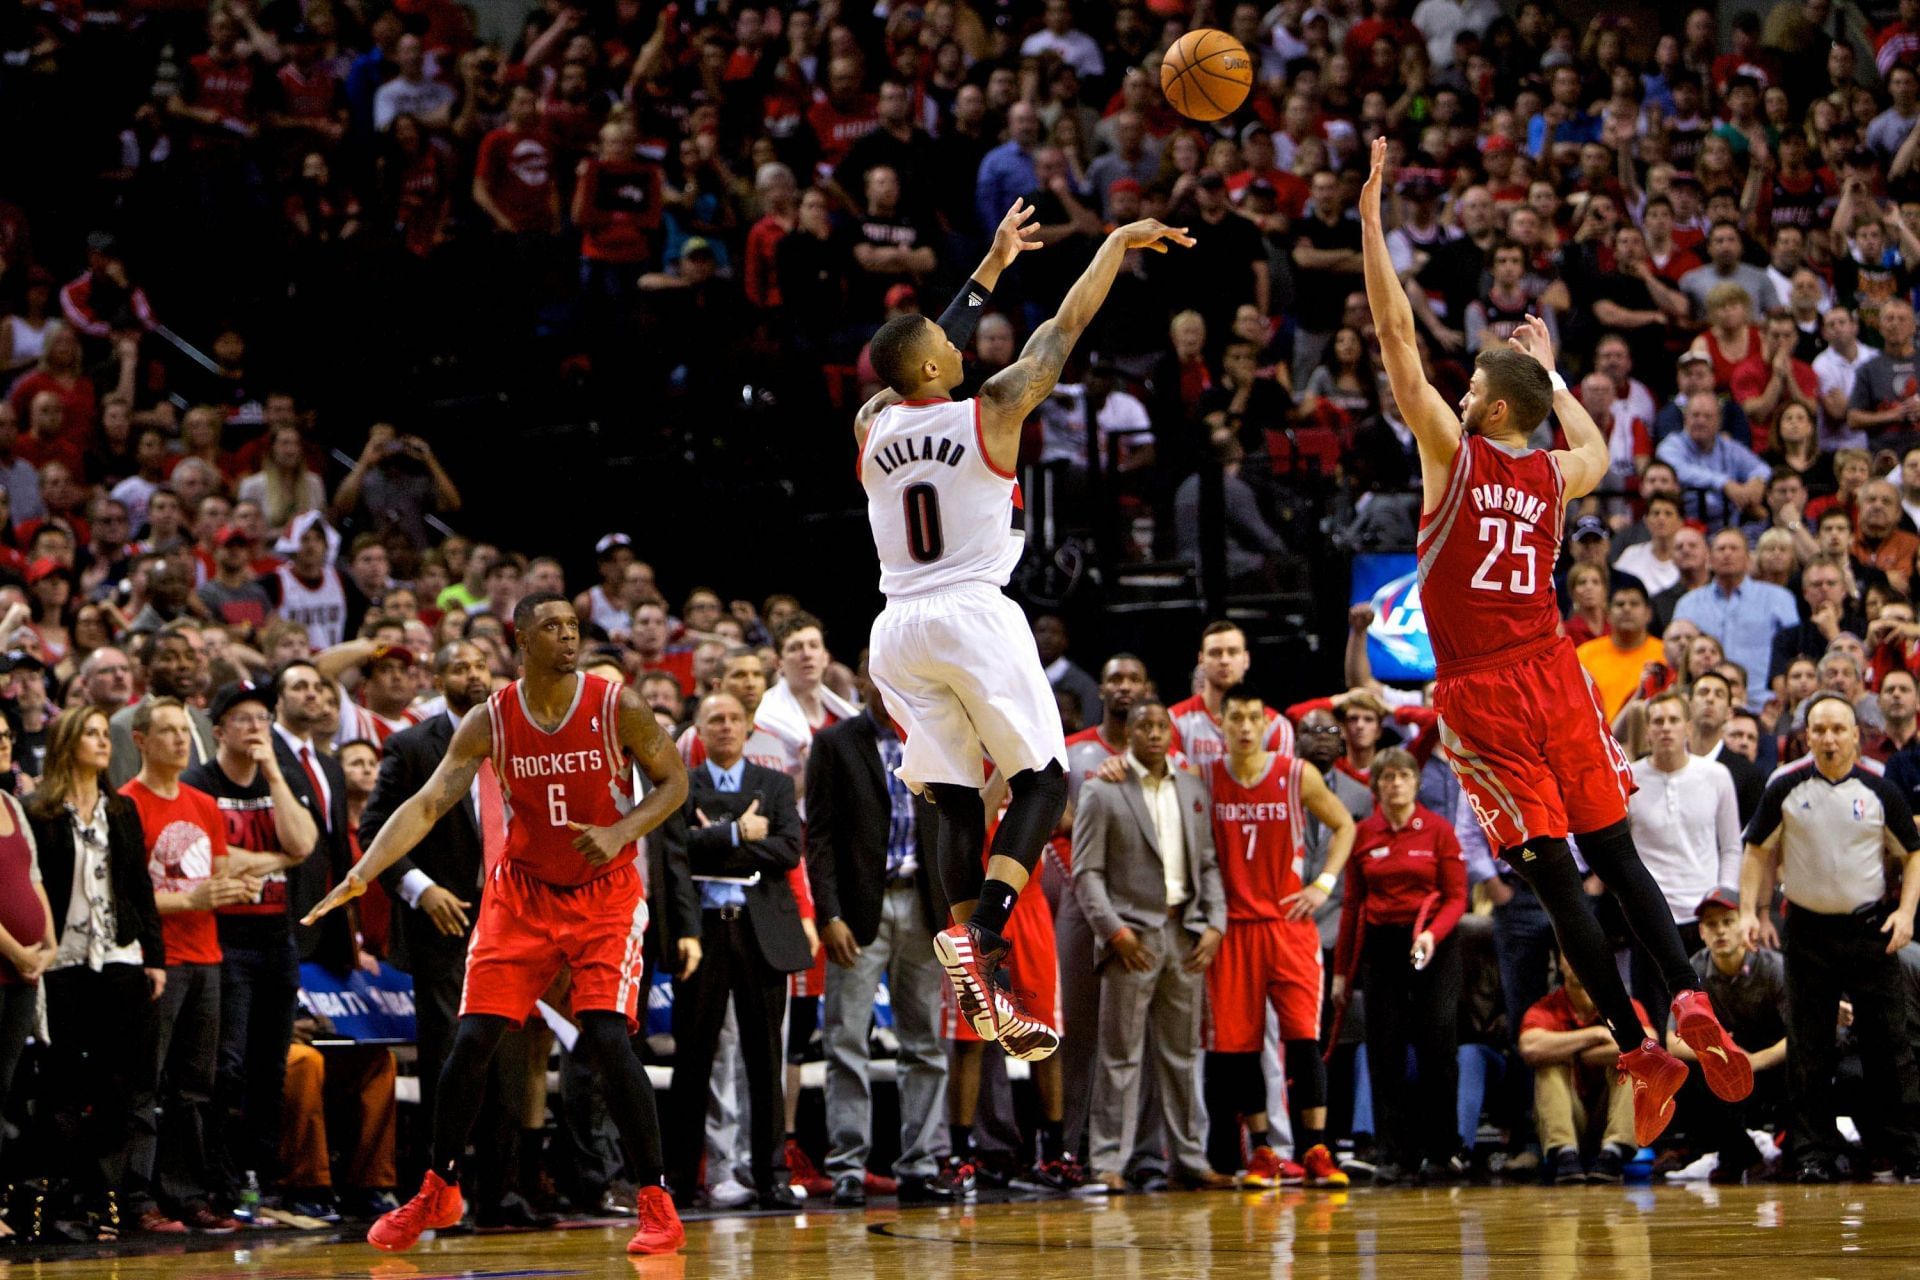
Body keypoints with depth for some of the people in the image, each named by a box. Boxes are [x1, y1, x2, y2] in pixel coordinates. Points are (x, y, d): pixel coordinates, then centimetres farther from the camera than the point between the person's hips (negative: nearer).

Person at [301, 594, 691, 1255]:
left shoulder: (618, 708, -14)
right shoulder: (489, 722, -11)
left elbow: (674, 782, -4)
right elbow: (427, 803, -15)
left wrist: (622, 832, -22)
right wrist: (362, 873, -28)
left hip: (605, 892, -2)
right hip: (523, 892, 2)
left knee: (607, 1037, -18)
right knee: (471, 1040, -2)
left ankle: (656, 1202, -9)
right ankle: (437, 1193, 16)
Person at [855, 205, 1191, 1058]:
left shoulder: (871, 428, 7)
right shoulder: (990, 412, -6)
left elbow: (922, 349, 24)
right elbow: (1065, 328, 3)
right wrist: (1117, 244, 17)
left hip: (900, 629, 5)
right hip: (975, 617, -5)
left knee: (957, 803, 8)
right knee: (1042, 779, 6)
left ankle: (979, 993, 0)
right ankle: (982, 928, -17)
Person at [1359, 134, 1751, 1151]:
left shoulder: (1455, 454, -6)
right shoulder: (1556, 477, 7)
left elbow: (1396, 336, -5)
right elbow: (1597, 448, 34)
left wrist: (1371, 213, -1)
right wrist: (1552, 371, 40)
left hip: (1482, 693, -4)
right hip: (1553, 676, 4)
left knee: (1552, 875, -5)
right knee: (1615, 855, 6)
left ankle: (1637, 1048, -10)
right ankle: (1689, 1002, -13)